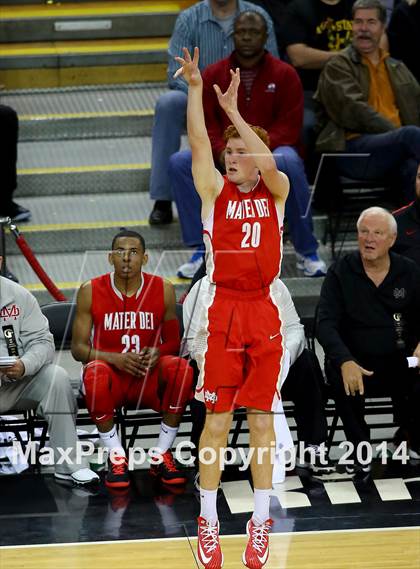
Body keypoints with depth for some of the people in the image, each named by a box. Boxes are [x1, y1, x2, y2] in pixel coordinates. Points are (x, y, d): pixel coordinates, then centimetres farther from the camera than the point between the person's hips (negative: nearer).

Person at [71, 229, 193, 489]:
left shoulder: (163, 290, 0)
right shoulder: (91, 291, -3)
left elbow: (174, 342, 8)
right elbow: (78, 348, -3)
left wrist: (157, 353, -17)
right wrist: (115, 358, -21)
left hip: (150, 380, 1)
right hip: (112, 379, -1)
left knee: (181, 368, -30)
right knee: (95, 373, -36)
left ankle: (162, 456, -14)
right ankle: (117, 458, -17)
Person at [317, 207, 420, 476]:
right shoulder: (340, 273, 1)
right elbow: (326, 324, -9)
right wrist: (345, 362, -27)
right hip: (359, 363, -1)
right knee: (339, 375, -34)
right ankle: (360, 449, -16)